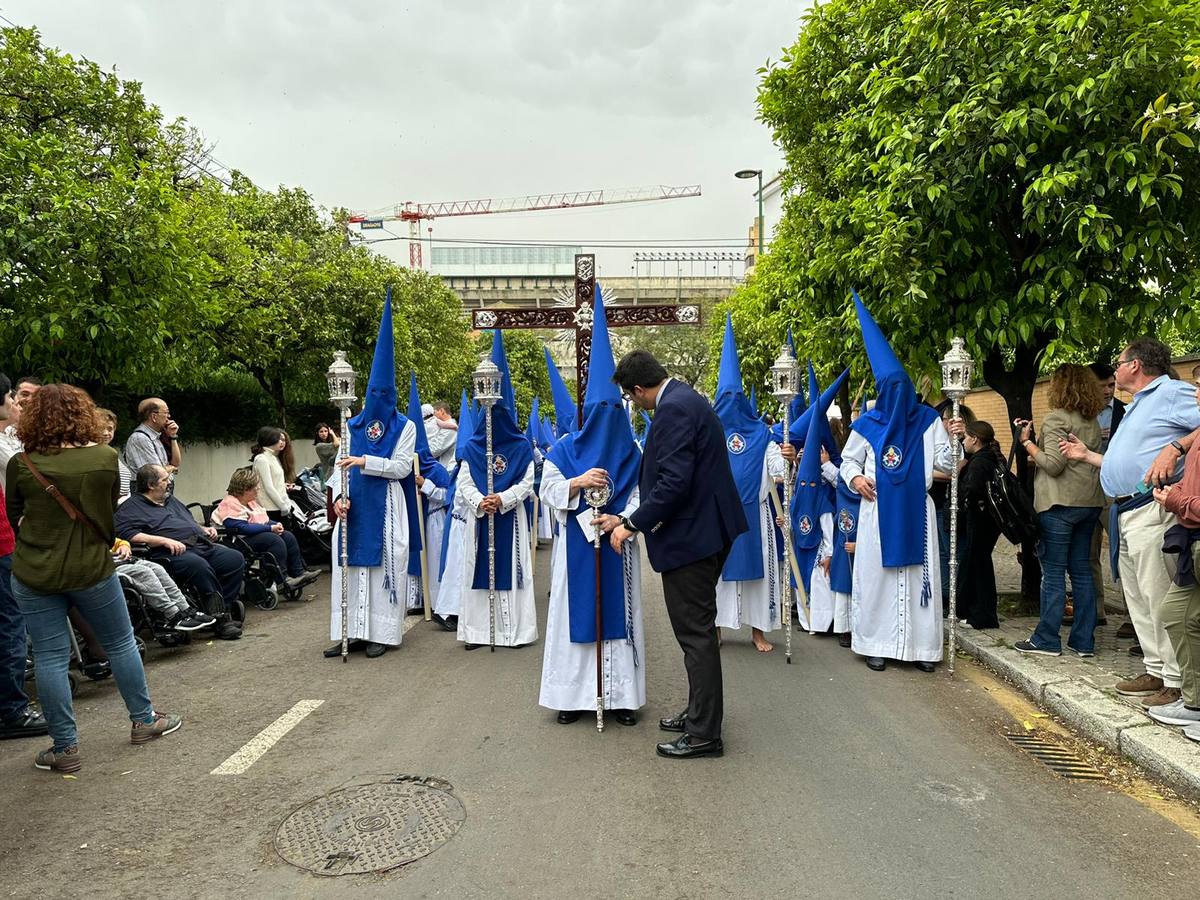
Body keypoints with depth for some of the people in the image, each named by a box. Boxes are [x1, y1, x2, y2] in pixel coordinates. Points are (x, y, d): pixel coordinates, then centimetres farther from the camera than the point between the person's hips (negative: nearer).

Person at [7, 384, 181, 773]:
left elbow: (14, 515, 6)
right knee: (121, 643, 16)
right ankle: (144, 720, 27)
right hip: (92, 568, 0)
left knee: (50, 657, 7)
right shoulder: (105, 457, -9)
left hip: (34, 574, 0)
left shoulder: (21, 464, -8)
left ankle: (65, 748, 14)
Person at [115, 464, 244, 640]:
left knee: (235, 559, -13)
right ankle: (221, 621, -29)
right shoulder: (131, 507, 4)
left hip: (202, 545, 8)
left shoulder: (171, 500, 30)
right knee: (199, 566, -37)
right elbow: (127, 534, -14)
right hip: (173, 553, -8)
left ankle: (225, 609, -12)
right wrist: (165, 541, -19)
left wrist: (204, 529, 19)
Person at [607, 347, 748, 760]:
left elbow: (673, 482, -27)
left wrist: (633, 524, -18)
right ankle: (700, 713, 32)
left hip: (690, 535, -11)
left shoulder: (673, 409, -20)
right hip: (707, 528, 11)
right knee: (699, 629, 19)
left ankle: (704, 733, 9)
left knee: (696, 633, -1)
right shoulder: (687, 399, 13)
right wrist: (633, 519, 22)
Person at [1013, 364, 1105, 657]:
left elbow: (1053, 464, -17)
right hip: (1090, 502, 8)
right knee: (1082, 571, 10)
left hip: (1060, 504, -8)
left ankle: (1047, 640, 0)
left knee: (1053, 573, -4)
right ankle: (1083, 641, 14)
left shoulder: (1057, 418, -10)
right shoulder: (1093, 421, 14)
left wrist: (1027, 442, -5)